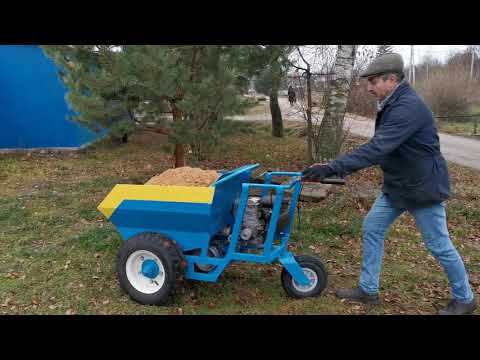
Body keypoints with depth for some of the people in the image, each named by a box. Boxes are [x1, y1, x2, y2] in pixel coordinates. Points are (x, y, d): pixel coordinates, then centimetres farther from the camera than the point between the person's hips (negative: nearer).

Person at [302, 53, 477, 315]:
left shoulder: (409, 107, -27)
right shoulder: (392, 106, 5)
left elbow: (376, 149, -36)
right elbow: (380, 148, 13)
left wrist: (331, 169, -37)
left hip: (422, 187, -9)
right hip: (396, 186, 9)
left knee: (439, 245, 6)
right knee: (371, 230, 8)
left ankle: (464, 299, 30)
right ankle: (368, 290, 21)